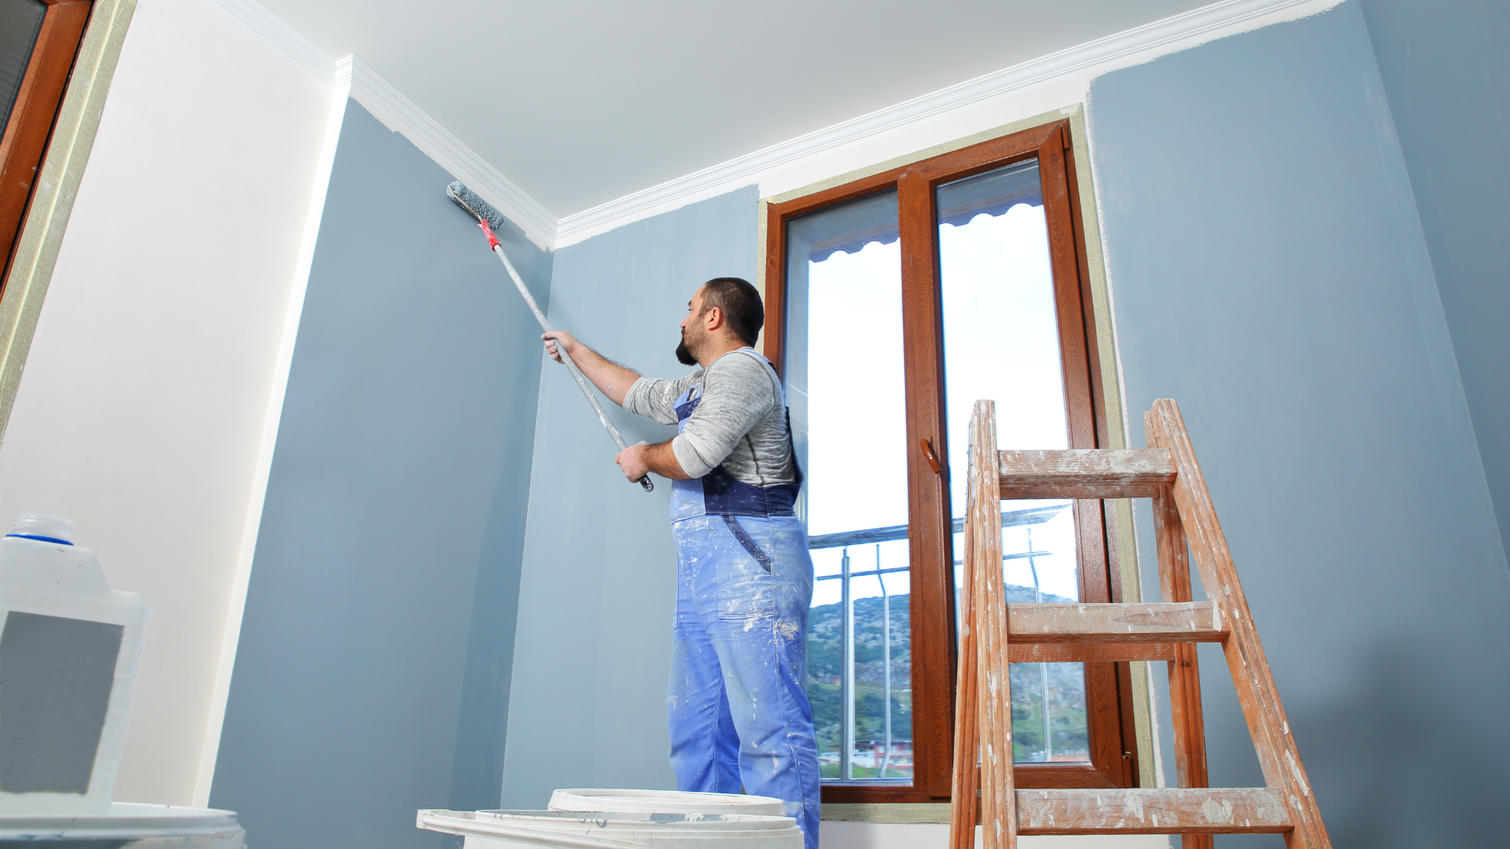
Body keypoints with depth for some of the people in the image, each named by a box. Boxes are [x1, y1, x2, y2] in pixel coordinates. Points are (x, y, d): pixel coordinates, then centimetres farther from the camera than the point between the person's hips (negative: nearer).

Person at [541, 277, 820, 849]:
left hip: (749, 560, -10)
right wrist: (574, 350, 56)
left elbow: (693, 455, -14)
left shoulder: (742, 368, -2)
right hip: (701, 571, 10)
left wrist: (643, 457, 8)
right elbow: (636, 391, 45)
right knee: (695, 733, 6)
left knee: (767, 729, -14)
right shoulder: (699, 388, 30)